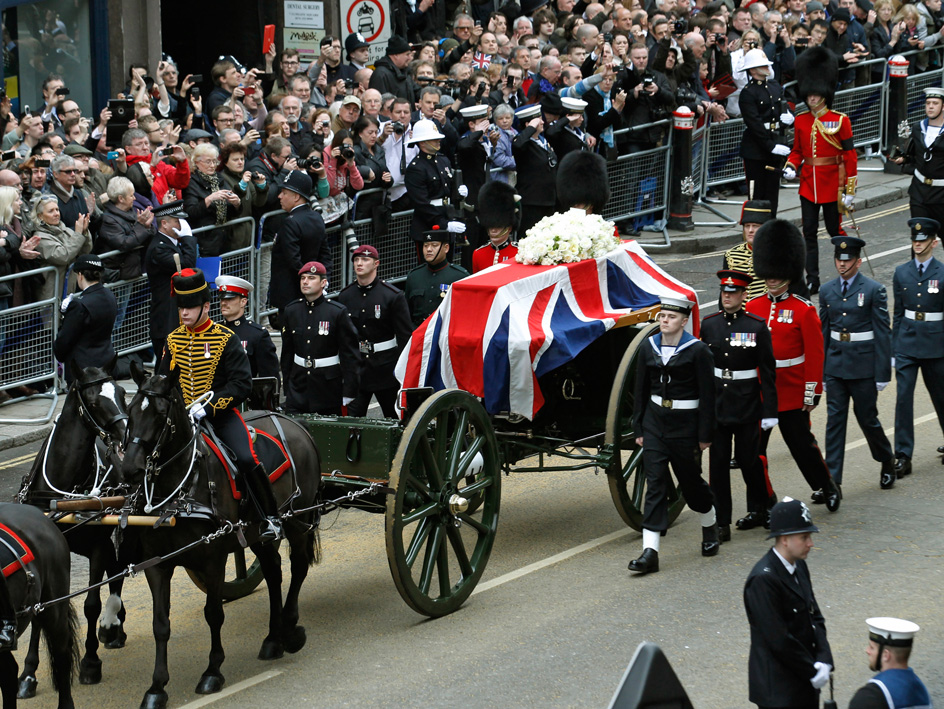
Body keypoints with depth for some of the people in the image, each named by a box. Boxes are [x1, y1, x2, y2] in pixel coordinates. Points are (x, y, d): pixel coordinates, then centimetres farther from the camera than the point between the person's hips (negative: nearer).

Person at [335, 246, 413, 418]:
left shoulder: (394, 296, -6)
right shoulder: (345, 296, 6)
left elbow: (405, 337, -5)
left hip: (386, 369, -3)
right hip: (356, 367, 3)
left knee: (396, 419, 8)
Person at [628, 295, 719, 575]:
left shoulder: (698, 350, -9)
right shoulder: (648, 348, 3)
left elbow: (707, 394, -7)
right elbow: (641, 391, 10)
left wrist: (704, 434, -8)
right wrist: (639, 428, 8)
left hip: (685, 425, -3)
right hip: (655, 423, 3)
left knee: (690, 482, 11)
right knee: (655, 484, -4)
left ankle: (711, 528, 41)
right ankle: (650, 552, -9)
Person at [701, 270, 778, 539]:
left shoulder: (757, 327, -6)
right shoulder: (708, 325, 3)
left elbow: (767, 372, -4)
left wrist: (769, 411, -7)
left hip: (747, 405, -3)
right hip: (716, 403, 3)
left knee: (748, 458, 7)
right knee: (718, 461, 0)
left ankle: (759, 508, 30)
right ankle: (721, 522, 4)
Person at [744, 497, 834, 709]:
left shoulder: (799, 567, 6)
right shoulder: (763, 579, -22)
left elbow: (815, 618, 10)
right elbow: (779, 640, -22)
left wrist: (824, 661, -5)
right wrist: (813, 671, -13)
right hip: (779, 690, -8)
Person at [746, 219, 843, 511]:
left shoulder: (804, 310, -7)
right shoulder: (753, 307, 4)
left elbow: (814, 354, -6)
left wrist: (812, 393, -9)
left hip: (791, 394, -4)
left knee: (801, 443, 6)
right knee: (753, 449, 3)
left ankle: (828, 486, 29)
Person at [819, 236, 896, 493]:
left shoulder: (874, 290, -6)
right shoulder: (827, 291, 7)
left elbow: (883, 333, -7)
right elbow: (823, 332, 12)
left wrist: (883, 374, -9)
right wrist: (821, 372, 11)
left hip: (863, 367, -4)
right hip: (835, 366, 4)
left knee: (867, 418, 5)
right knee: (834, 420, -1)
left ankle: (887, 461, 32)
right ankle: (832, 482, -2)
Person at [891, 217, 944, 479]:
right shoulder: (901, 273, 4)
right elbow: (898, 313, 9)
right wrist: (894, 349, 8)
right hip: (907, 346, 2)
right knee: (903, 398, -7)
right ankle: (902, 456, -5)